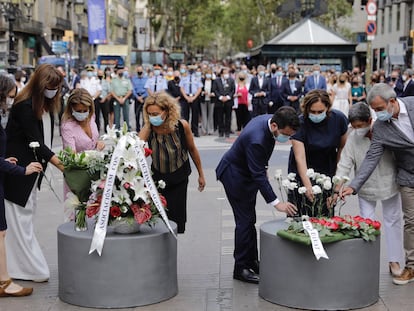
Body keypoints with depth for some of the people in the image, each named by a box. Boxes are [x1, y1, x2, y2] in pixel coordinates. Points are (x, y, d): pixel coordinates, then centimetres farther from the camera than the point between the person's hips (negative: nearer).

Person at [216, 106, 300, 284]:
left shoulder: (270, 121, -11)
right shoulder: (256, 139, -38)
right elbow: (258, 176, -34)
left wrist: (263, 168, 18)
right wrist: (276, 203, -34)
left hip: (247, 172, 9)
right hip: (234, 174, -9)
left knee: (249, 219, 15)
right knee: (245, 220, -6)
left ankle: (251, 261, 25)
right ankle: (241, 269, 3)